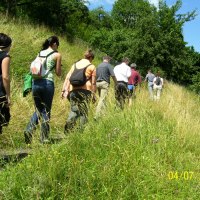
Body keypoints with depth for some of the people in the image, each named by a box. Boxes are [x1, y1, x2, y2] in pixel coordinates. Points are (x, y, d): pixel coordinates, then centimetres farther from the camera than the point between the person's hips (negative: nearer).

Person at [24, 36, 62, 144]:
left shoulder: (40, 53, 16)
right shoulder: (57, 55, 2)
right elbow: (58, 73, 4)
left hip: (35, 82, 5)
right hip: (47, 83, -4)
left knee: (38, 109, 17)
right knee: (46, 111, 5)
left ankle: (29, 129, -5)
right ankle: (44, 138, 8)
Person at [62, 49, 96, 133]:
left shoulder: (75, 64, 16)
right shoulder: (92, 67, 5)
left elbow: (68, 77, 9)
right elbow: (93, 82, 1)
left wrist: (64, 90, 8)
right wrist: (93, 94, 6)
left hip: (73, 90, 4)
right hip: (85, 90, -4)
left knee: (73, 111, 4)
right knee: (83, 112, 3)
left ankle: (67, 132, -6)